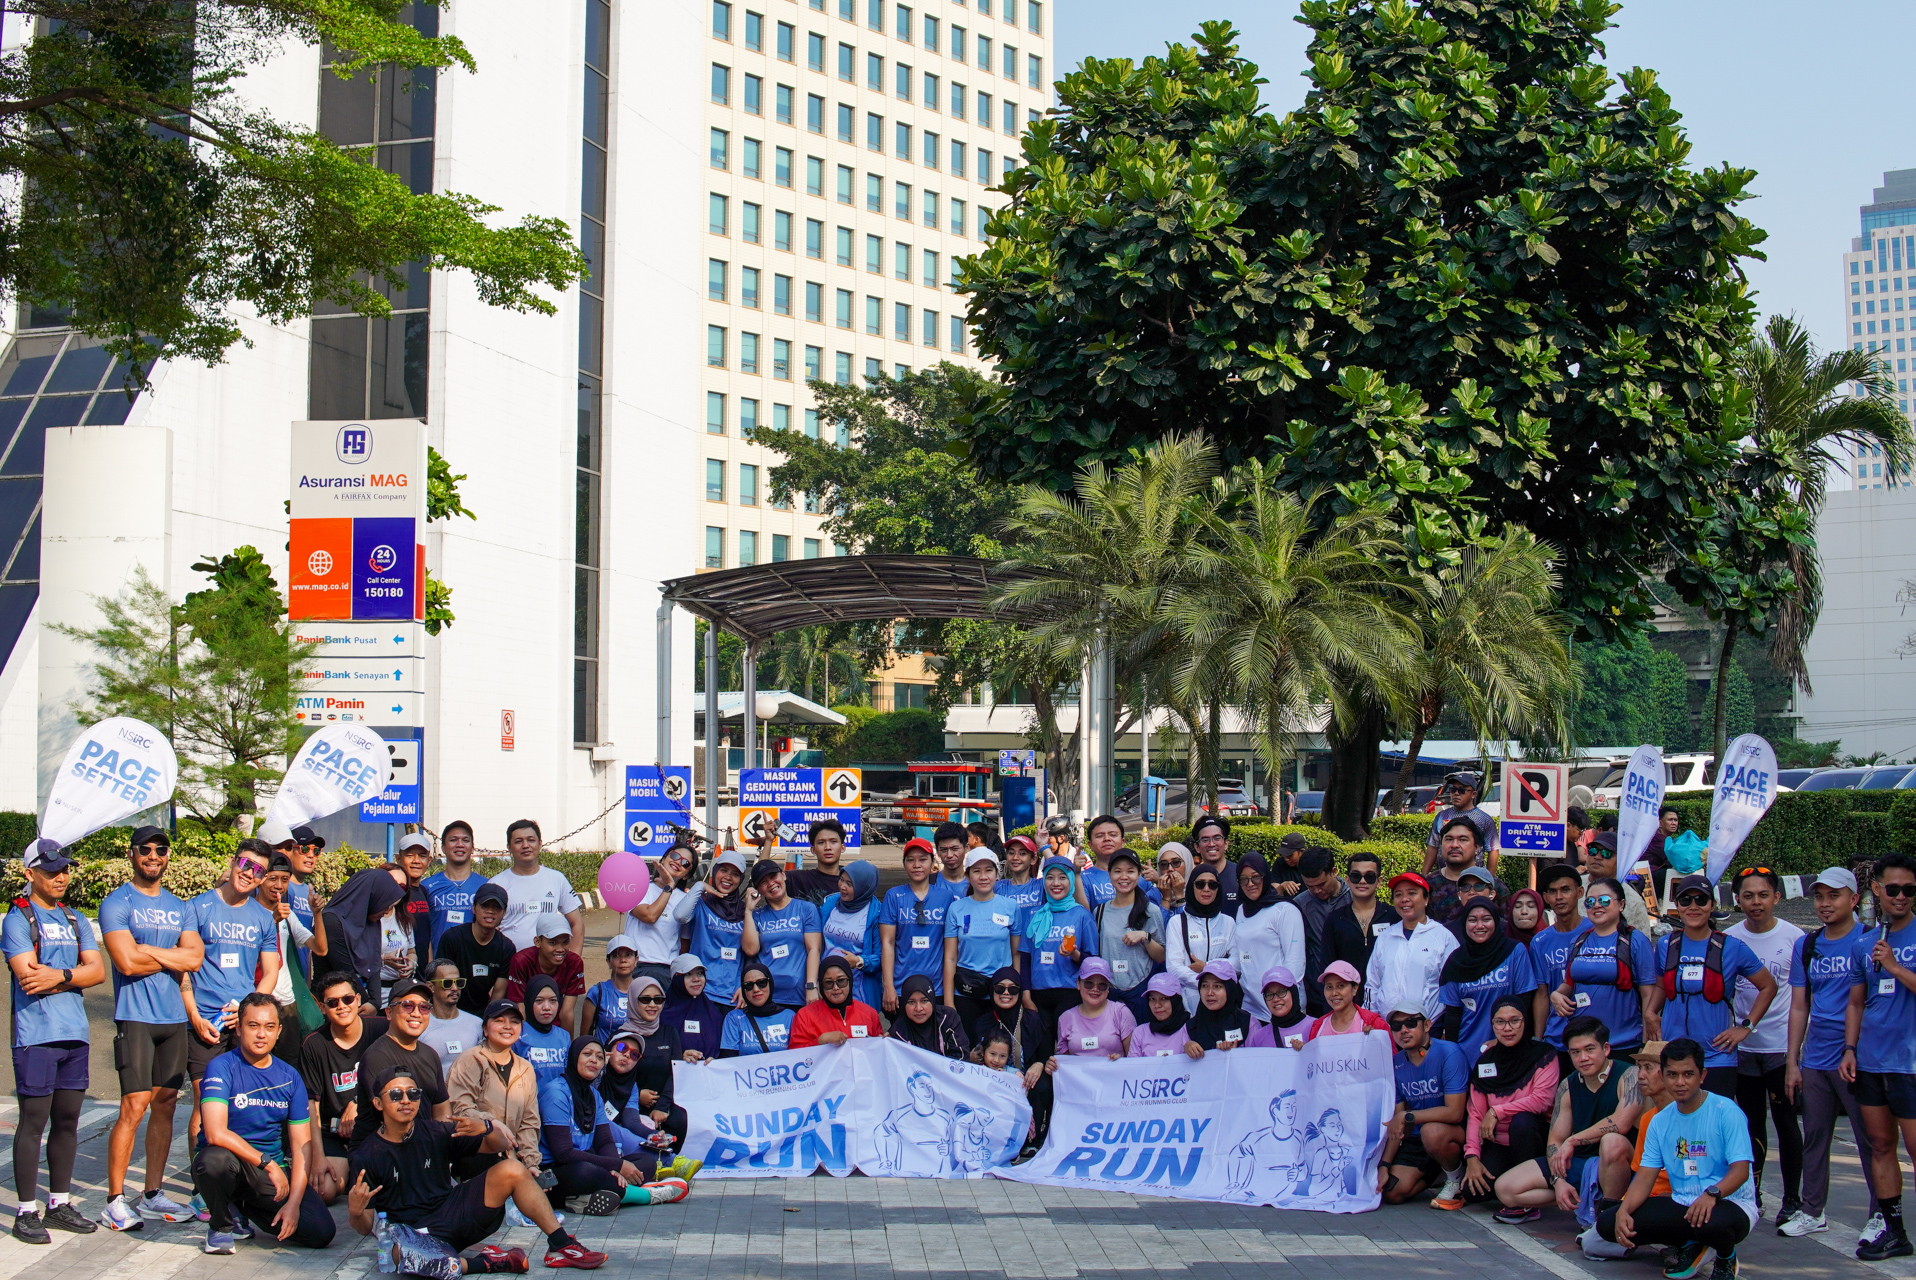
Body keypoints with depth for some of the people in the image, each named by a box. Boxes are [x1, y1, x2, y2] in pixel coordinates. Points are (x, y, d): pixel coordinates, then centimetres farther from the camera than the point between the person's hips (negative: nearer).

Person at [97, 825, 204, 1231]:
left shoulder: (179, 908, 15)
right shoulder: (117, 904, -2)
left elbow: (195, 958, 1)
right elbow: (127, 962, -14)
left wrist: (148, 950, -8)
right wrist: (174, 957, -1)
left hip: (175, 1017, 6)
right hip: (135, 1017, -6)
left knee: (165, 1106, 7)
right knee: (134, 1107, -10)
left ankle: (153, 1194, 15)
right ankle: (115, 1201, -4)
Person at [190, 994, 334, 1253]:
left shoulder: (290, 1077, 3)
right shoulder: (221, 1068, -10)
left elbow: (301, 1145, 1)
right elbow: (215, 1133, -23)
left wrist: (294, 1203, -12)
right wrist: (268, 1163, -21)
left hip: (273, 1170, 4)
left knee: (321, 1232, -15)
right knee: (216, 1159, -40)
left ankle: (244, 1207, 14)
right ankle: (220, 1225, -5)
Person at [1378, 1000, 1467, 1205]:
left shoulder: (1448, 1053, -19)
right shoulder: (1395, 1064, 0)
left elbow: (1454, 1112, -25)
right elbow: (1396, 1122, 3)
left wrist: (1407, 1117, -21)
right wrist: (1384, 1164, -7)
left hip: (1457, 1131, -6)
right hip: (1416, 1140, 6)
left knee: (1432, 1132, -38)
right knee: (1392, 1193, -10)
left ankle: (1456, 1177, -6)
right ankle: (1435, 1173, 20)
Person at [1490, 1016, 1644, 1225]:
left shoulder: (1629, 1076, -15)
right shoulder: (1568, 1087, 2)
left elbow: (1621, 1123, -31)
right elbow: (1555, 1140, 3)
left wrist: (1572, 1141, -23)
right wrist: (1558, 1181, -14)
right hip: (1576, 1162, 5)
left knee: (1612, 1141, -40)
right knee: (1505, 1188, -7)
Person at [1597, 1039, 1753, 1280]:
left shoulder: (1726, 1112, -10)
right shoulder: (1660, 1122, 6)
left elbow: (1741, 1169, -18)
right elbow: (1645, 1177, 3)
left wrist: (1712, 1194, -38)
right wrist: (1623, 1211, -17)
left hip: (1730, 1203, -5)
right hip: (1681, 1205, 5)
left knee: (1715, 1222, -42)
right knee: (1607, 1223, -12)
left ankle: (1726, 1256, -2)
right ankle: (1689, 1245, 8)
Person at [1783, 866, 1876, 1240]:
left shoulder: (1867, 942, -5)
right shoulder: (1806, 946, 11)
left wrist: (1853, 1049, -17)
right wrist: (1792, 1062, 8)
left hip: (1855, 1058, -5)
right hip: (1815, 1059, 5)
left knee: (1869, 1138, 1)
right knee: (1814, 1137, 11)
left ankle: (1881, 1214, 12)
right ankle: (1812, 1211, 21)